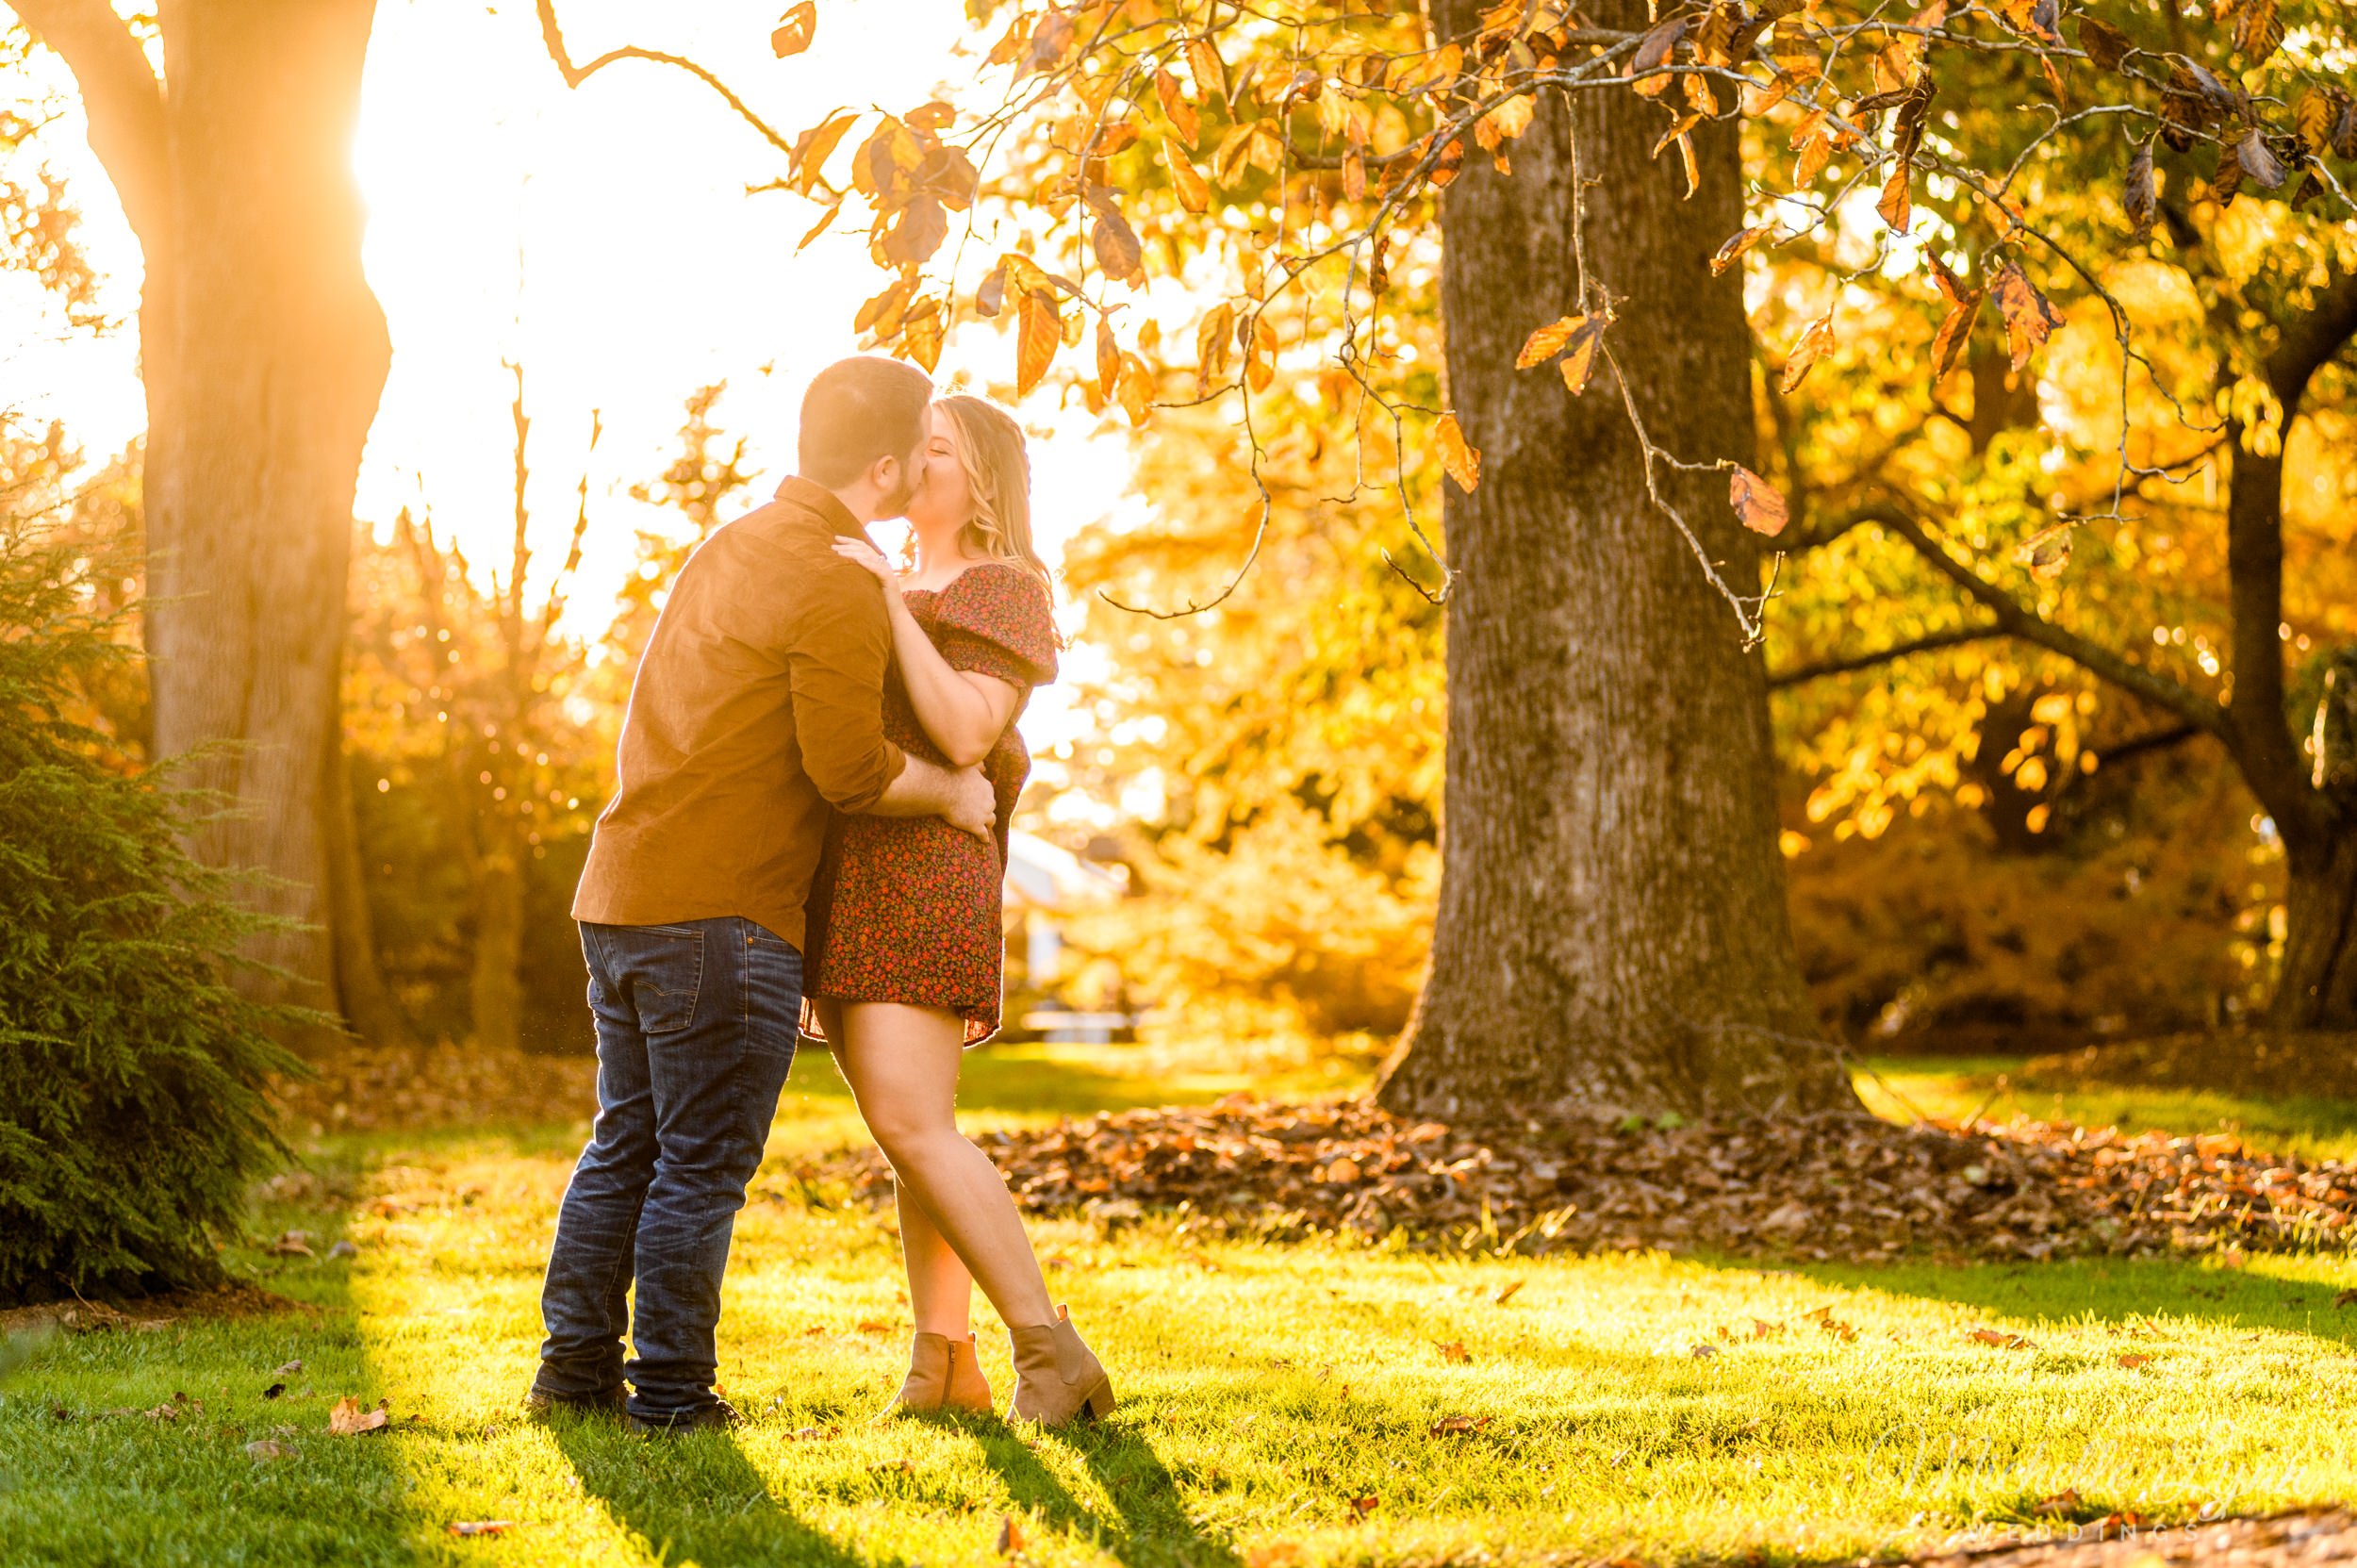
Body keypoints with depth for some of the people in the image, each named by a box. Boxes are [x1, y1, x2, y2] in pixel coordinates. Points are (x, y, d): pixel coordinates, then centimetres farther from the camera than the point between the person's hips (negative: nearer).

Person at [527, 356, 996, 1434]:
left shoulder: (736, 544, 16)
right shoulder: (837, 590, -13)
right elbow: (852, 771, -16)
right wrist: (954, 793, 3)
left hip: (620, 897, 9)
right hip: (719, 915, -9)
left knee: (627, 1141, 17)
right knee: (705, 1162, 0)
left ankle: (576, 1365, 20)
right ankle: (669, 1389, 5)